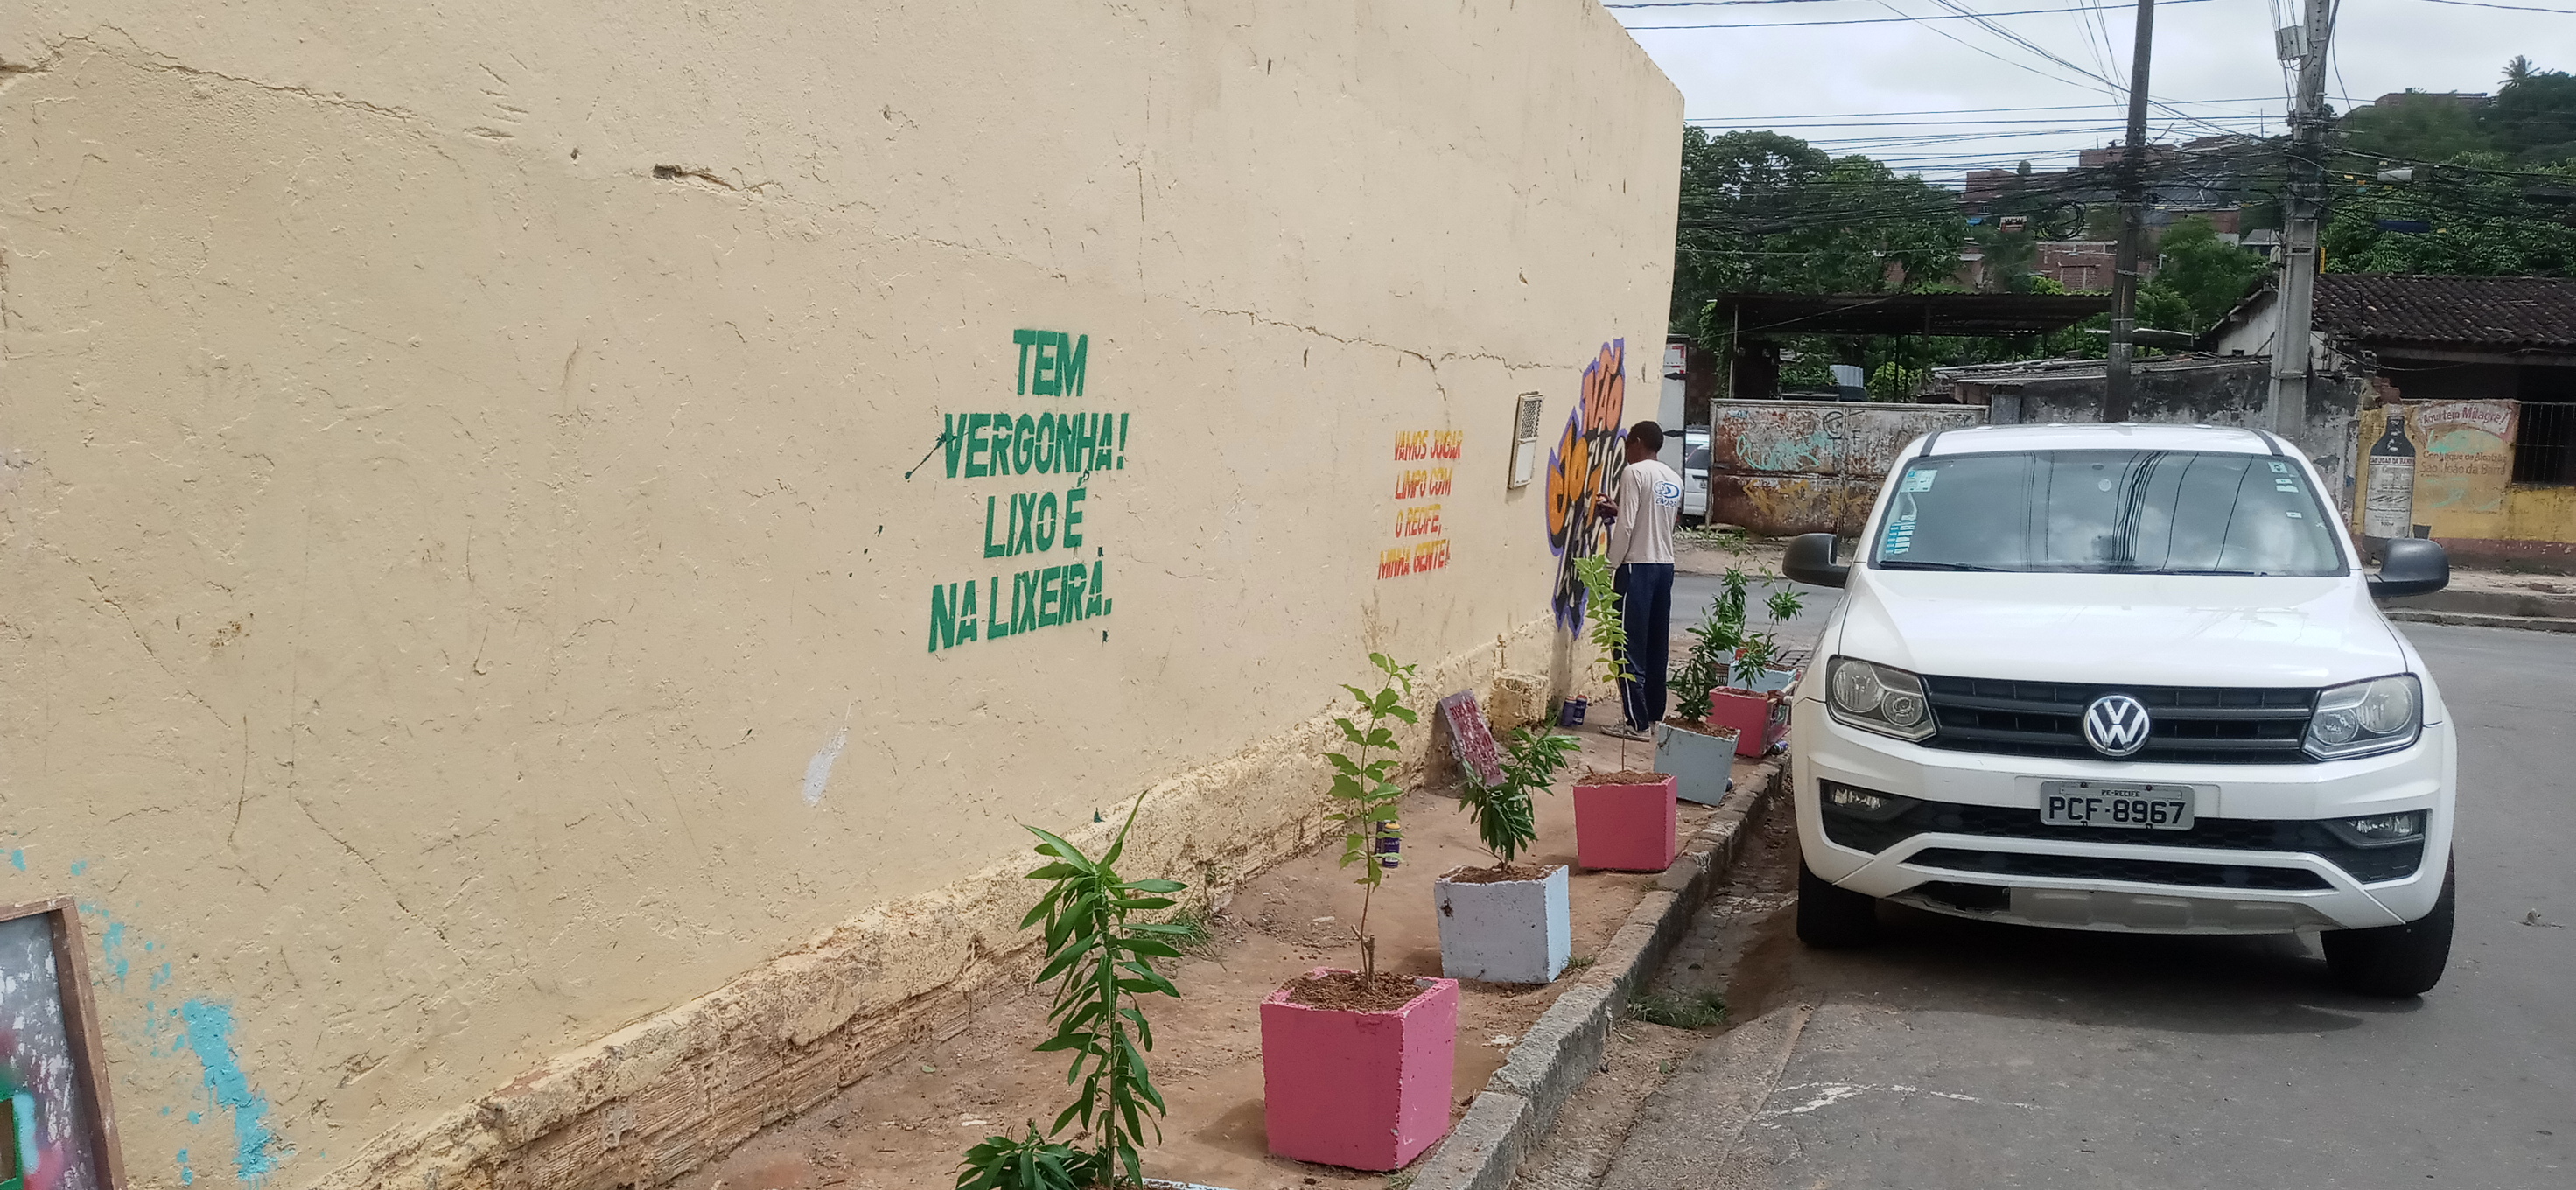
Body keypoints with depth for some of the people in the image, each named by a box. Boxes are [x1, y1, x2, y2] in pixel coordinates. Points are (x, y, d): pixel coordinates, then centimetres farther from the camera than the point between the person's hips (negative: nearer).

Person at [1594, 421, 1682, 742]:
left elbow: (1626, 526, -17)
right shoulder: (1674, 478, 13)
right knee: (1657, 646, 13)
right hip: (1665, 565, 8)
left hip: (1637, 566, -8)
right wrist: (1618, 510, 27)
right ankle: (1655, 716, 18)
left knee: (1630, 647, -4)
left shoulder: (1634, 473, -11)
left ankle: (1638, 723, -6)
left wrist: (1612, 565, -8)